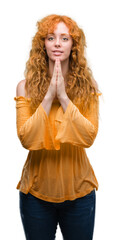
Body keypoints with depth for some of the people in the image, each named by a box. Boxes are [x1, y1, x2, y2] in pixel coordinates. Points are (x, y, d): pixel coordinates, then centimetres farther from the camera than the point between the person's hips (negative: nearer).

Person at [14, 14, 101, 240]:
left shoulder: (87, 85, -5)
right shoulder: (26, 86, -6)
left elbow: (89, 136, -14)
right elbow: (26, 139, -16)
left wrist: (64, 97, -19)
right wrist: (49, 96, -20)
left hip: (79, 190, 1)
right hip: (37, 190, 0)